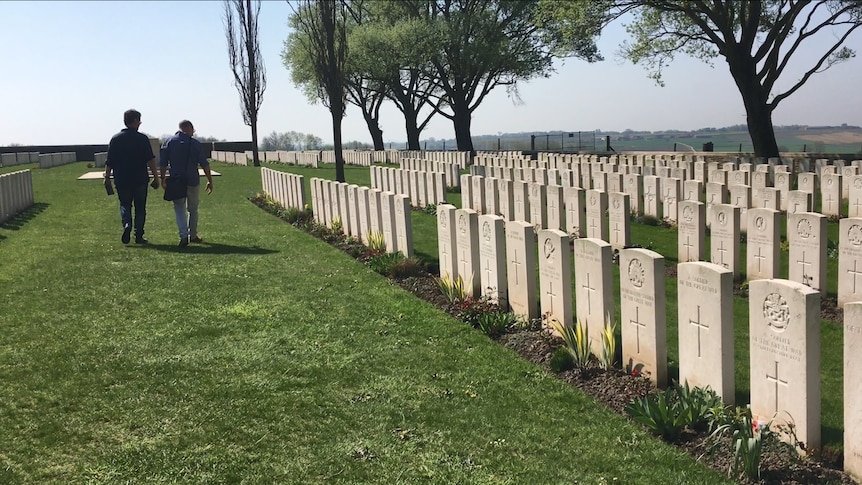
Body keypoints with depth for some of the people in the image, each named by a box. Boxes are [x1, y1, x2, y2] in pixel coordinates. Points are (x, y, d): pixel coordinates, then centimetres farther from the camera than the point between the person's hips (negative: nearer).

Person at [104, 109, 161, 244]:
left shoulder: (115, 138, 2)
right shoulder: (142, 138, -5)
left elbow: (109, 162, 4)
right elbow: (150, 160, -9)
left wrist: (107, 178, 13)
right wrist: (156, 177, -5)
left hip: (121, 180, 2)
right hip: (140, 180, -2)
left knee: (124, 204, 15)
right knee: (140, 208, 8)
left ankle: (127, 224, -11)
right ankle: (138, 236, 6)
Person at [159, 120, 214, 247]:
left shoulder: (169, 142, 2)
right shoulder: (195, 144, -3)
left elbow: (162, 163, 0)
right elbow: (205, 164, -5)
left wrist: (163, 180, 8)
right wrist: (210, 181, 1)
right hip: (193, 182, -1)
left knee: (179, 209, 5)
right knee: (193, 209, 15)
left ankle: (184, 236, -13)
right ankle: (193, 235, 23)